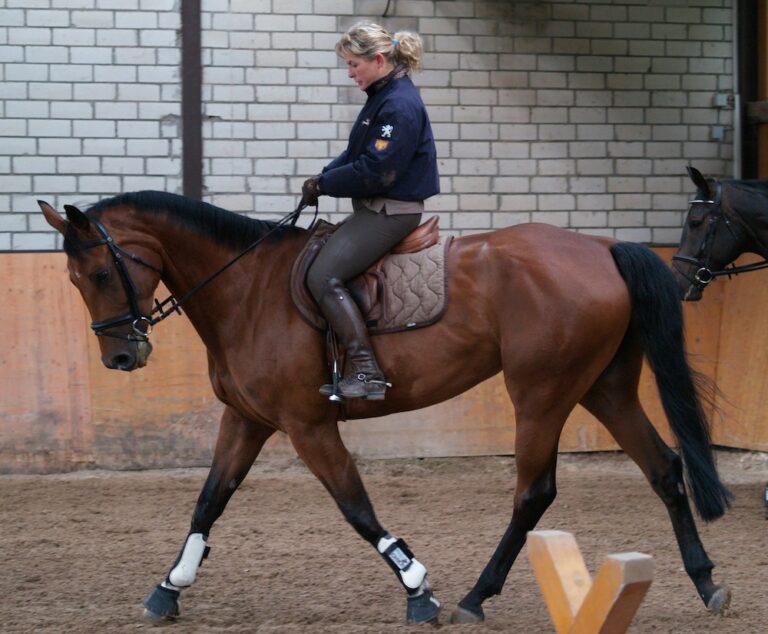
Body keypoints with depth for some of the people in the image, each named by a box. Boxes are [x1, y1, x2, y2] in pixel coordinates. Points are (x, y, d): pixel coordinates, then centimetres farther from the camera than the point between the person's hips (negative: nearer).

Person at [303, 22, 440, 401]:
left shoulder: (400, 106, -19)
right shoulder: (383, 96, 13)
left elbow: (374, 172, -23)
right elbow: (357, 155, 18)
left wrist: (324, 185, -12)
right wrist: (324, 177, 1)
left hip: (391, 210, -11)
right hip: (376, 208, 11)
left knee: (323, 276, -20)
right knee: (312, 255, 18)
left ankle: (365, 372, -24)